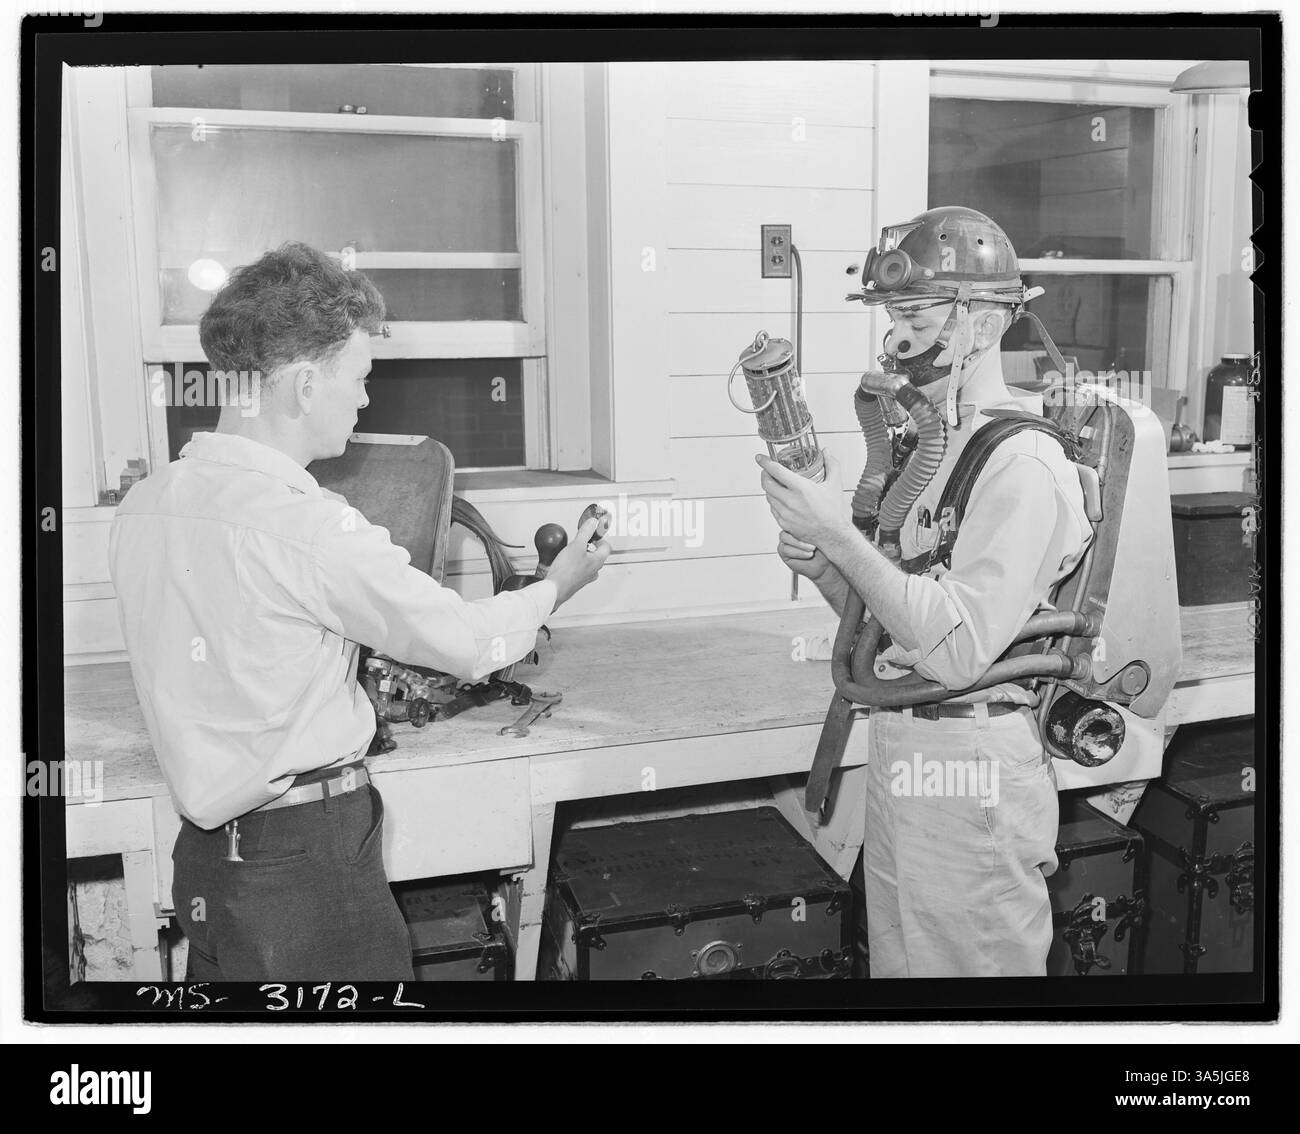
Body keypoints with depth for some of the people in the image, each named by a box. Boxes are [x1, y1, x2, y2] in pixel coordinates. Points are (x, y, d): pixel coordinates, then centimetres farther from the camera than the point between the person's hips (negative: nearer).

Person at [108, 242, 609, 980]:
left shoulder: (142, 507, 0)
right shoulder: (312, 530, -23)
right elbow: (471, 644, -12)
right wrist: (560, 584, 6)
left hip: (203, 856, 8)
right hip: (307, 864, -7)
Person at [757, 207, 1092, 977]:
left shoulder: (1026, 464, -17)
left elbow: (956, 650, -25)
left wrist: (840, 536, -23)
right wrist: (822, 568, -6)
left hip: (972, 774, -9)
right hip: (903, 755, 9)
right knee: (898, 958, 21)